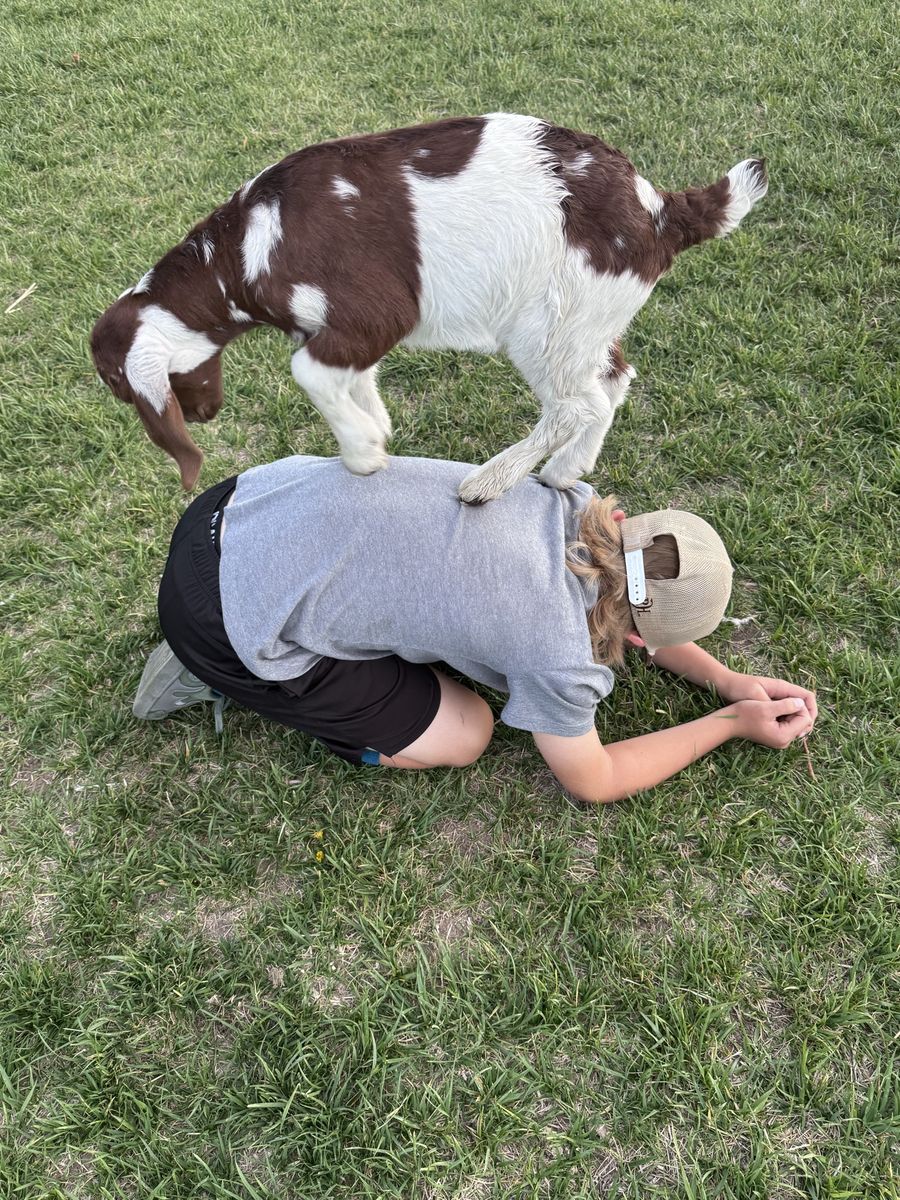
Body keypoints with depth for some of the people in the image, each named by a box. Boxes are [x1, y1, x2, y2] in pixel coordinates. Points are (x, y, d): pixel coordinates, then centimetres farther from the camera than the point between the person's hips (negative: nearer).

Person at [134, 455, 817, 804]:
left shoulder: (578, 503, -2)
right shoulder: (557, 655, -20)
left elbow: (618, 605, 19)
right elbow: (592, 782, 1)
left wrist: (726, 679, 15)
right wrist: (731, 725, 6)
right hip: (225, 617, -7)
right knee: (460, 737, 4)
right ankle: (227, 677, 8)